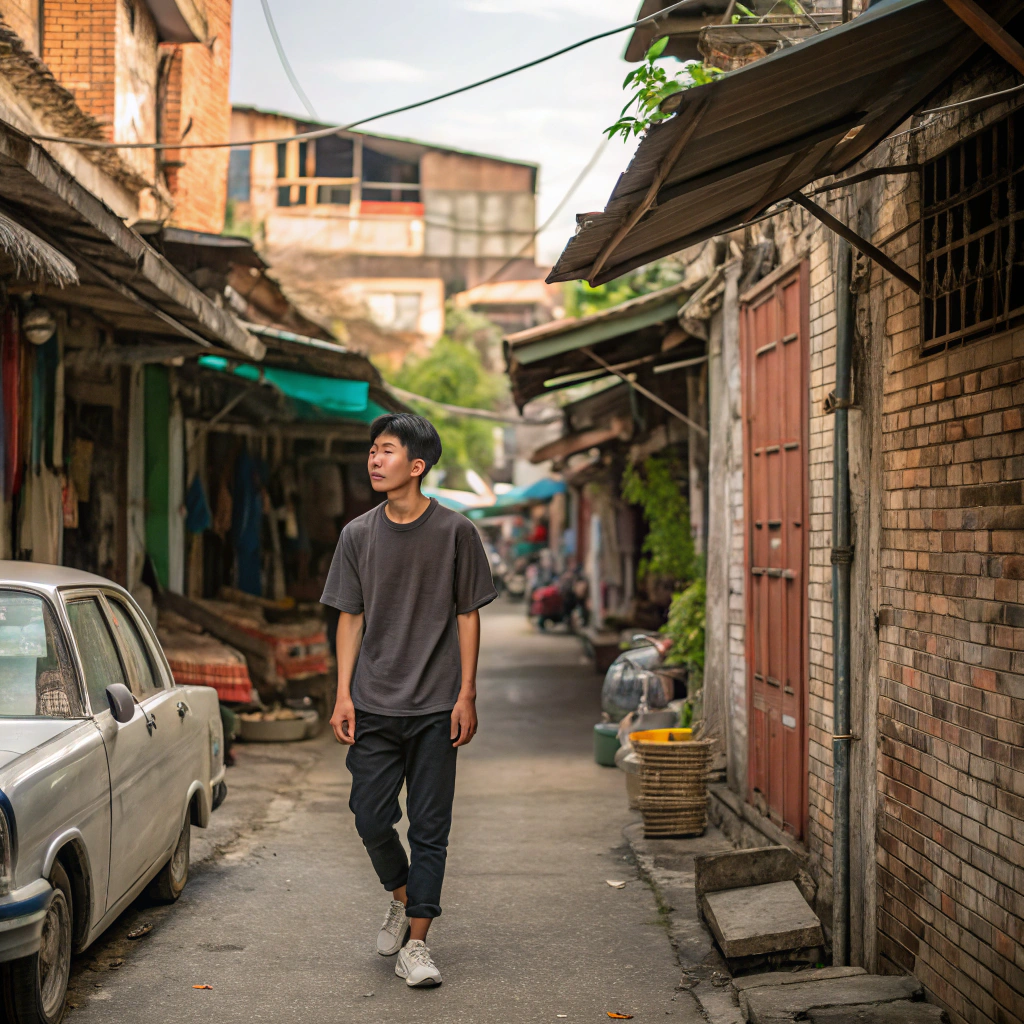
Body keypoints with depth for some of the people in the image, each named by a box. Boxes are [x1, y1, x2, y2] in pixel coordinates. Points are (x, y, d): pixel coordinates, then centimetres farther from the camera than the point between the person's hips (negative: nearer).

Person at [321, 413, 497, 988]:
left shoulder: (455, 532, -3)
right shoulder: (358, 535, 4)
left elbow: (468, 615, 1)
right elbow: (351, 618, 9)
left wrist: (467, 695, -4)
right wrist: (344, 695, 2)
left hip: (435, 708, -2)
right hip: (374, 705, 2)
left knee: (430, 827, 0)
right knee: (372, 818, 3)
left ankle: (416, 943, 6)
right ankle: (402, 898, 31)